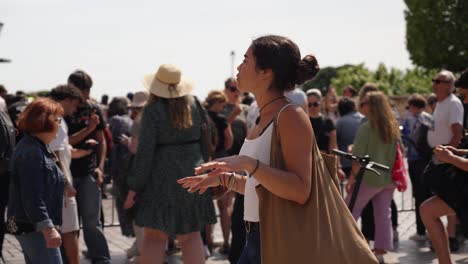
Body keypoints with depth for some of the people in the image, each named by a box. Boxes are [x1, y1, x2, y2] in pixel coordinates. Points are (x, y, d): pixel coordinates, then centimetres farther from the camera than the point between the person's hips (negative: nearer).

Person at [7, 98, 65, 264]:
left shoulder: (34, 147, 12)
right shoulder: (32, 154, -21)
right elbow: (32, 198, -28)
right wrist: (48, 229, -33)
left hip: (31, 226, 11)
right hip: (35, 227, -11)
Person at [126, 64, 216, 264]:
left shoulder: (153, 110, -9)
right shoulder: (194, 106, 5)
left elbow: (145, 151, -11)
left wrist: (135, 186, -6)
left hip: (163, 177, -5)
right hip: (193, 176, 5)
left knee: (154, 237, 0)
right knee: (191, 236, 13)